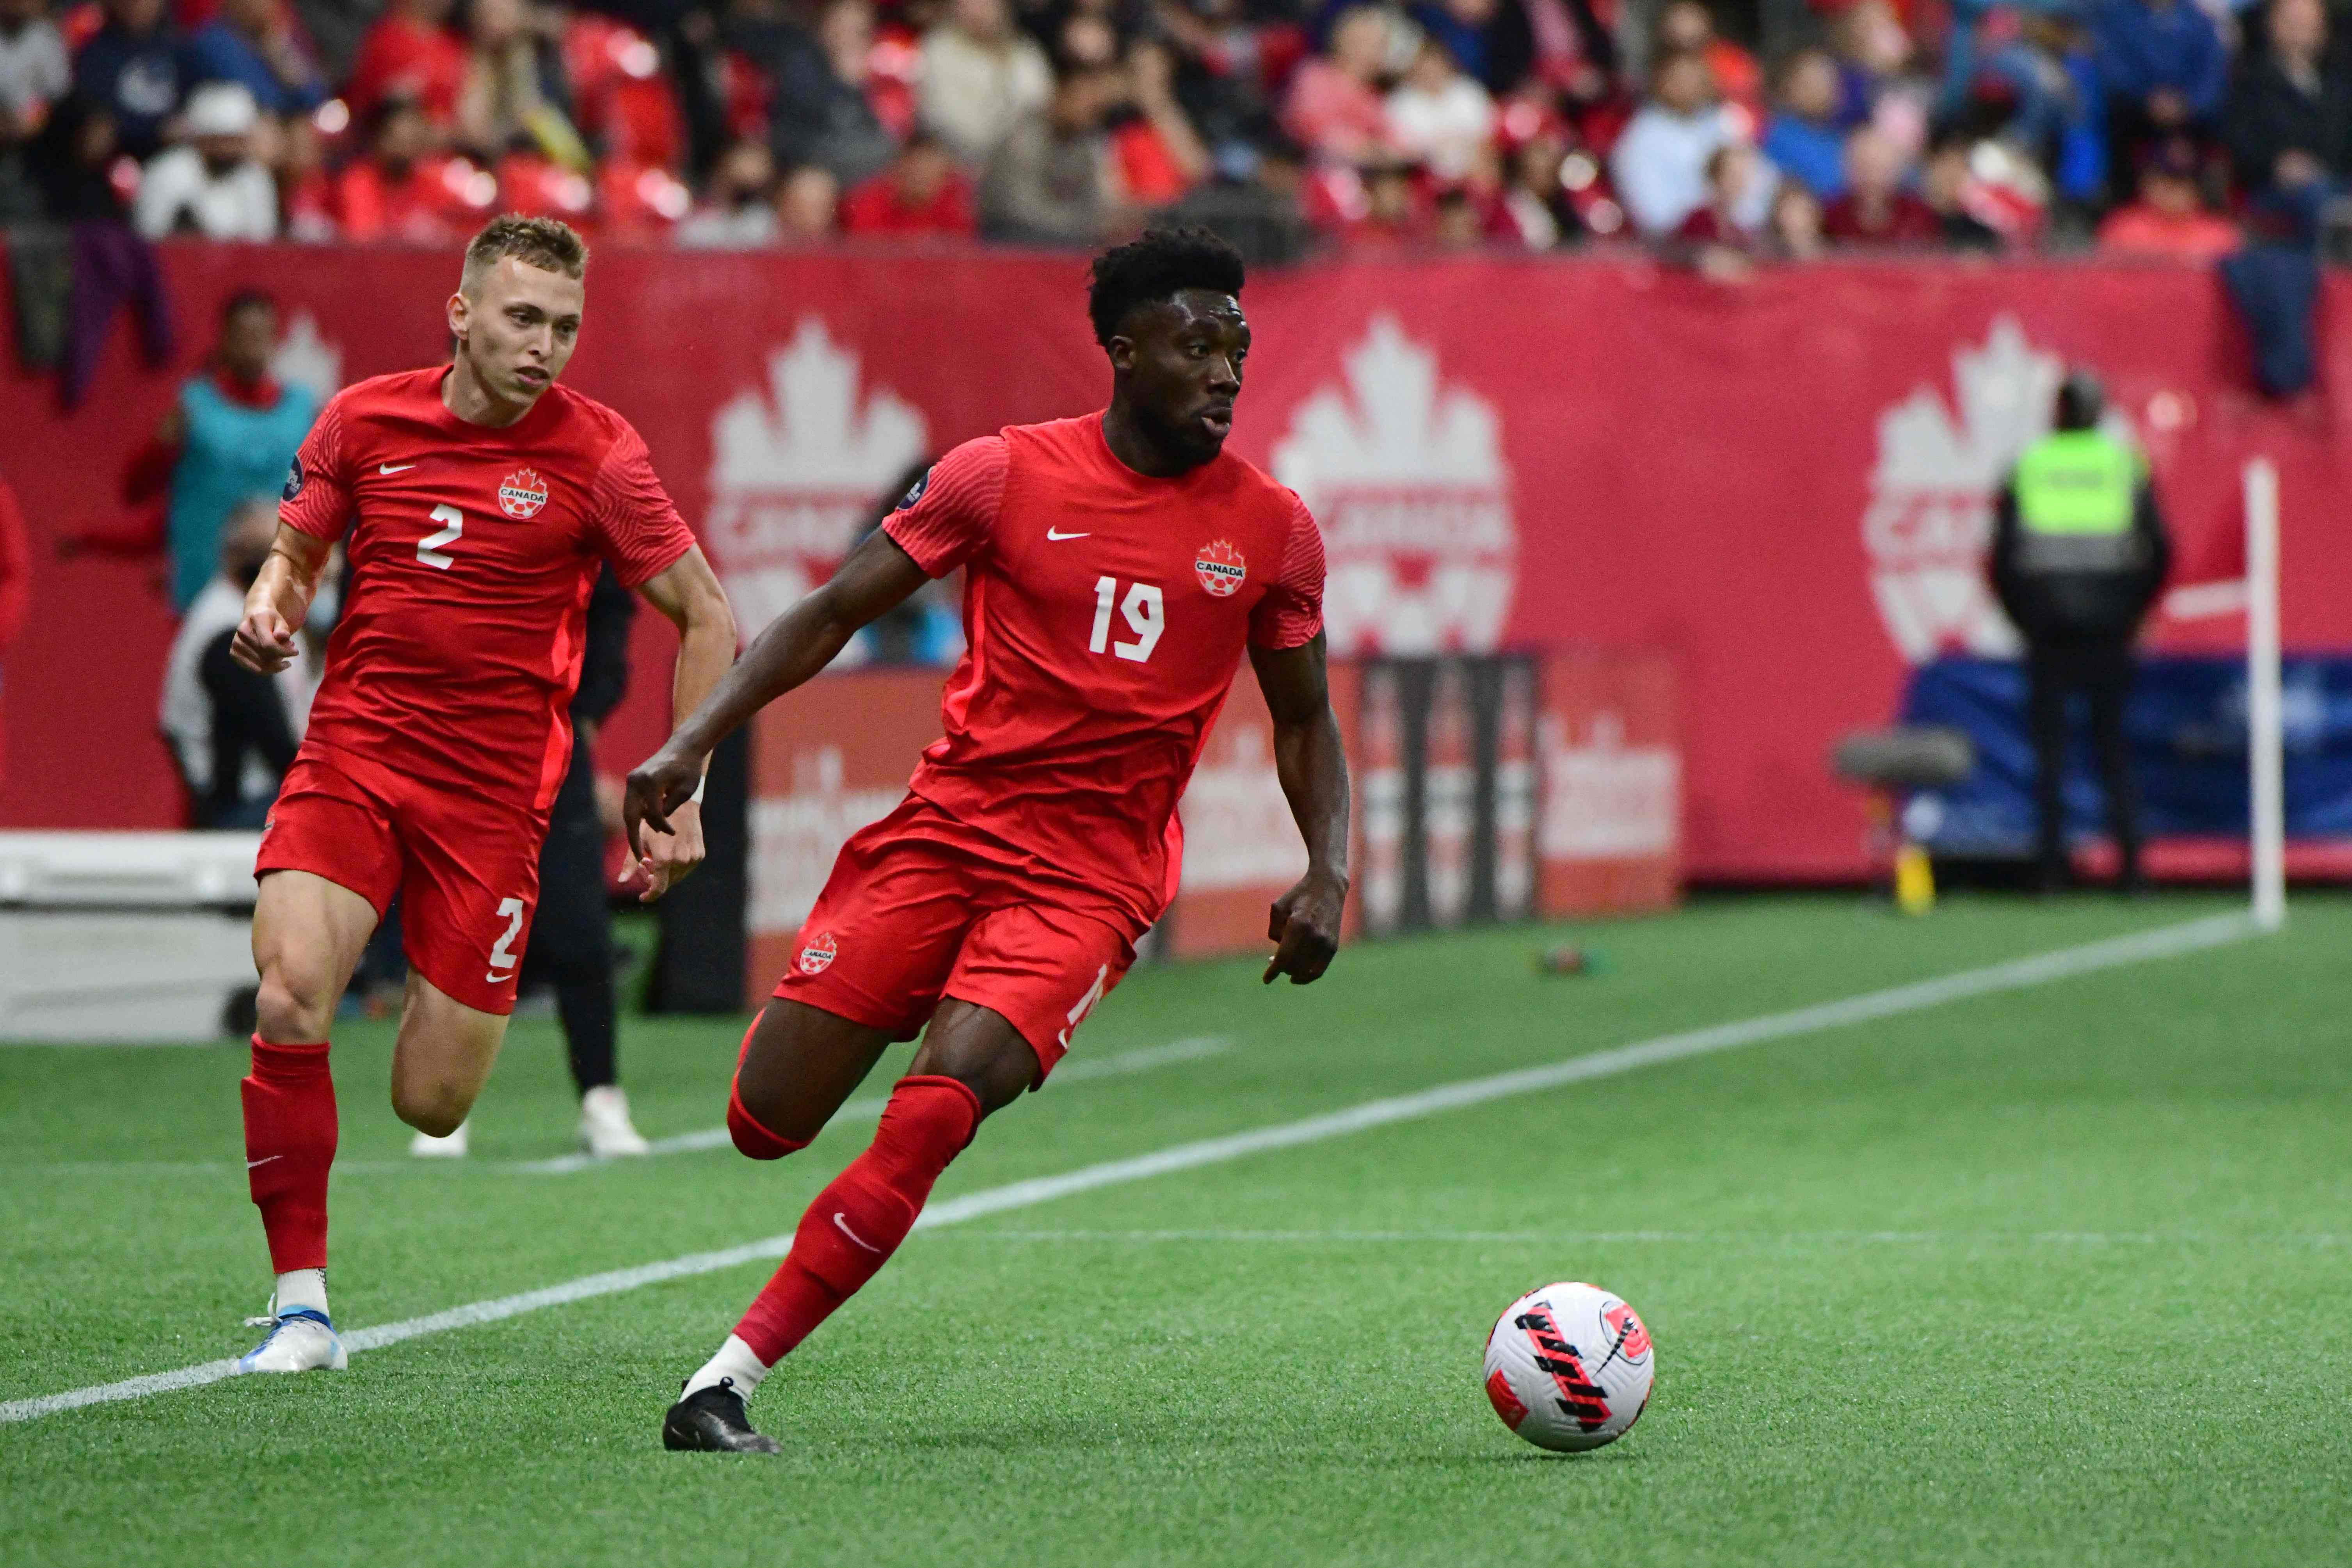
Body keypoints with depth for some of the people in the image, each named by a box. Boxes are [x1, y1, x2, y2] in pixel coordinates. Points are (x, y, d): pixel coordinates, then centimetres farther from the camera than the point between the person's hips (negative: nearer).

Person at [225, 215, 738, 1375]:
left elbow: (706, 618, 2)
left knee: (432, 1107, -2)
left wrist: (682, 800, -2)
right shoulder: (365, 419, 1)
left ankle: (466, 999, 37)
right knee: (290, 999, -23)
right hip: (352, 751, 1)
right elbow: (298, 548, 17)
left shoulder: (595, 455, -6)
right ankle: (303, 1305, -12)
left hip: (494, 788, -1)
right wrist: (270, 607, -7)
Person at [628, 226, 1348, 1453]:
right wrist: (693, 743, -5)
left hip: (1094, 877, -1)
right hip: (947, 827, 1)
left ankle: (732, 1377, -15)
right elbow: (832, 614, 4)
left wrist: (1327, 876, 0)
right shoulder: (1006, 475, -1)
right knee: (766, 1122, -6)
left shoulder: (1272, 532, 4)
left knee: (929, 1119, -22)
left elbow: (1303, 720, 17)